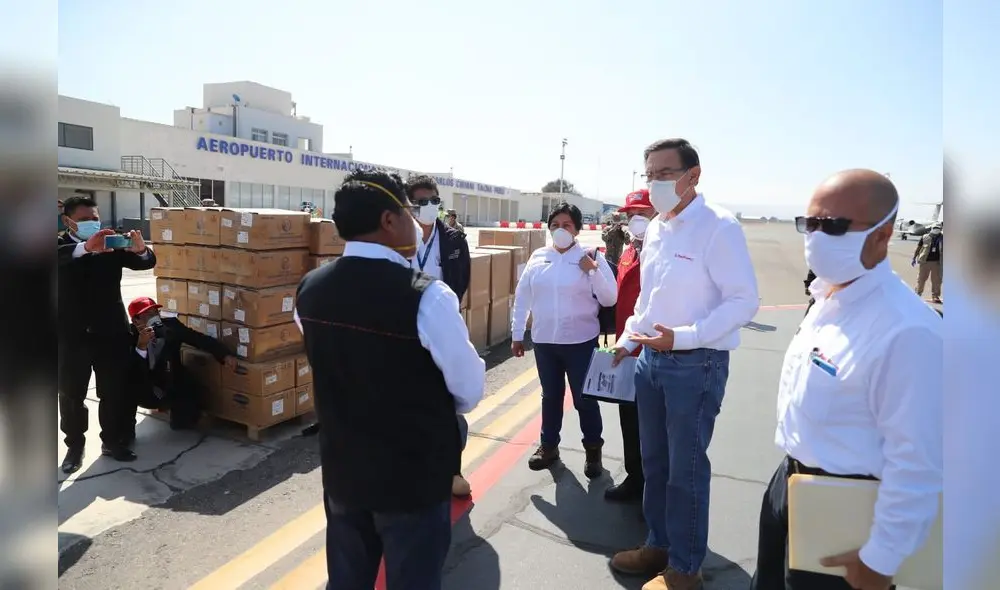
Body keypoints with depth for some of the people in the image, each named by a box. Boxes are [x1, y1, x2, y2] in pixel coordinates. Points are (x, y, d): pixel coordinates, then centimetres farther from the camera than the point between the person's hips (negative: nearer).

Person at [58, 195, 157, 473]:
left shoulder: (110, 245, 1)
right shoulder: (60, 245, -3)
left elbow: (146, 263, -7)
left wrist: (141, 249, -30)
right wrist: (85, 247, -43)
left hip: (110, 332, 1)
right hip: (71, 335, -1)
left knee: (115, 391, 9)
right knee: (71, 394, 11)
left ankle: (112, 441, 25)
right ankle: (74, 445, 27)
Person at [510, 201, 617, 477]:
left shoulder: (592, 257, -6)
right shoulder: (538, 257, 2)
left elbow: (609, 299, -9)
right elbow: (522, 296, 6)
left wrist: (592, 270, -21)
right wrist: (517, 334, 7)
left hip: (580, 341, -3)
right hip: (544, 340, 3)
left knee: (585, 398, 8)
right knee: (550, 396, 17)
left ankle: (593, 450, 28)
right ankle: (549, 446, 35)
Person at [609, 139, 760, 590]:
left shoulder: (718, 227, -14)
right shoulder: (655, 229, 9)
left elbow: (744, 301, -17)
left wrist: (682, 337, -24)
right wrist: (628, 339, 10)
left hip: (696, 365, -7)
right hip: (651, 360, 7)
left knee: (686, 469, 6)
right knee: (654, 462, 18)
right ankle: (659, 545, 38)